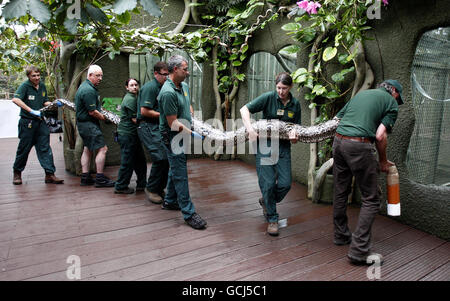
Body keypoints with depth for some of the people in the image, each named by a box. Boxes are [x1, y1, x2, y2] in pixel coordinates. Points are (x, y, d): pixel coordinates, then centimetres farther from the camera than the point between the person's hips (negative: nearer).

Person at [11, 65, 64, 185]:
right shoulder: (25, 86, -8)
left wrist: (55, 104, 2)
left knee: (45, 147, 1)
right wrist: (31, 111, -30)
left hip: (41, 121, 5)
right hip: (27, 122, -5)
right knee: (24, 148, 6)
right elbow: (16, 99, -23)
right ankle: (17, 173, 24)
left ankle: (49, 174, 2)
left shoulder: (42, 86, 11)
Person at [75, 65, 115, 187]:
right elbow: (92, 112, -21)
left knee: (87, 149, 15)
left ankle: (85, 177, 21)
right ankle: (100, 178, -6)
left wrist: (100, 110, 14)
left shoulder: (85, 86, 15)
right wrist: (104, 117, -7)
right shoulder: (88, 90, -20)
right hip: (88, 123, -12)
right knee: (102, 148, -10)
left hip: (84, 123, 12)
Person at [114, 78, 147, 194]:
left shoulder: (134, 97, 18)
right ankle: (120, 187, 9)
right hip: (127, 134, -10)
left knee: (140, 160, 13)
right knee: (127, 162, -3)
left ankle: (141, 184, 22)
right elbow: (135, 119, -17)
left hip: (132, 134, 10)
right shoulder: (130, 99, -14)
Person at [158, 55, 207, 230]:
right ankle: (189, 213, -1)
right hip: (172, 136, -10)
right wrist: (192, 134, -20)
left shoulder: (184, 86, 9)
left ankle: (170, 201, 36)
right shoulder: (168, 92, -22)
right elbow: (173, 123, -23)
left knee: (176, 169, 19)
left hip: (182, 134, 10)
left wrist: (191, 115, 9)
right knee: (180, 174, -6)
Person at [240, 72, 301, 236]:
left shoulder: (295, 104, 5)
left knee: (285, 183, -1)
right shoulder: (268, 97, -6)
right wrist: (250, 129, -24)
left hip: (283, 146, 4)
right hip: (265, 143, -3)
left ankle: (266, 201, 30)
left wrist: (294, 136, -17)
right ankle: (272, 219, 12)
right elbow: (244, 109, -10)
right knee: (268, 183, -5)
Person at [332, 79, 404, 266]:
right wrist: (383, 161, 8)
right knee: (371, 199, 3)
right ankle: (359, 250, 2)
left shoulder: (360, 94, 25)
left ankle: (341, 235, 33)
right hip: (360, 145, -7)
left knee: (340, 193, 18)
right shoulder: (391, 102, 7)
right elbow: (380, 136, -5)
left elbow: (337, 119, 21)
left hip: (338, 141, 7)